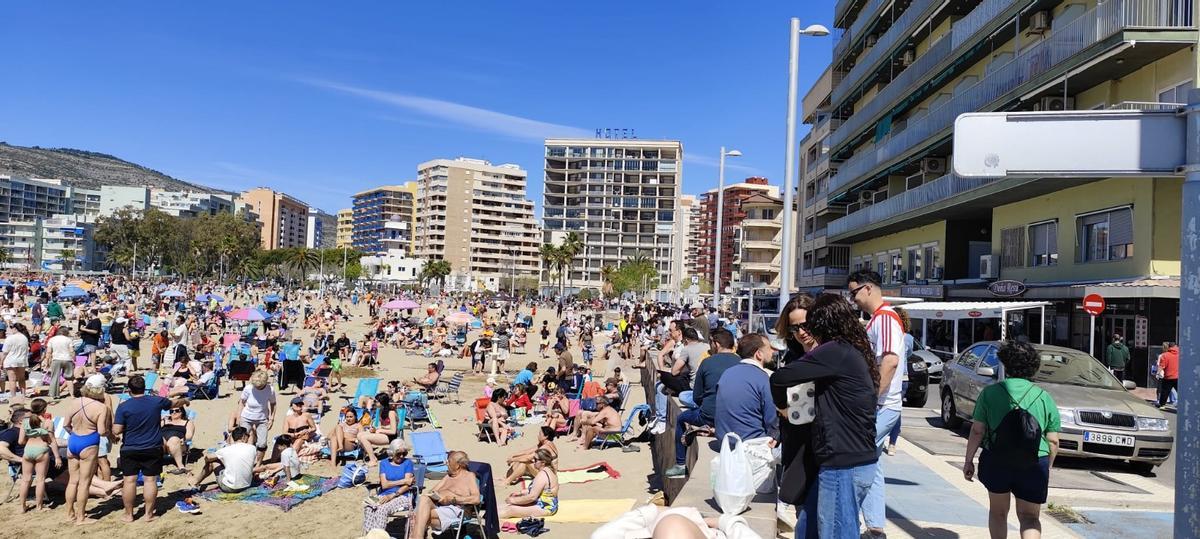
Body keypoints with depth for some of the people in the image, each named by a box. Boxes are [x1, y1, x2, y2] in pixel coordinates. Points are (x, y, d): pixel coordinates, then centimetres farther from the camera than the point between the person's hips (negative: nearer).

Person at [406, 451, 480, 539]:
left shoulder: (469, 476, 8)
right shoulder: (448, 476, 30)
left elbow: (476, 499, -8)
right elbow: (432, 491, 24)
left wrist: (453, 499, -12)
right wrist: (433, 494, -1)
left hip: (453, 509, -6)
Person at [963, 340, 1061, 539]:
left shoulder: (990, 392, -1)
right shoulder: (1044, 398, 5)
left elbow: (977, 431, -4)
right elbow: (1053, 441, 5)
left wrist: (969, 460, 3)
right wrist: (1047, 468, 19)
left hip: (996, 461, -1)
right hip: (1035, 464, 1)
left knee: (998, 512, 18)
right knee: (1029, 516, 11)